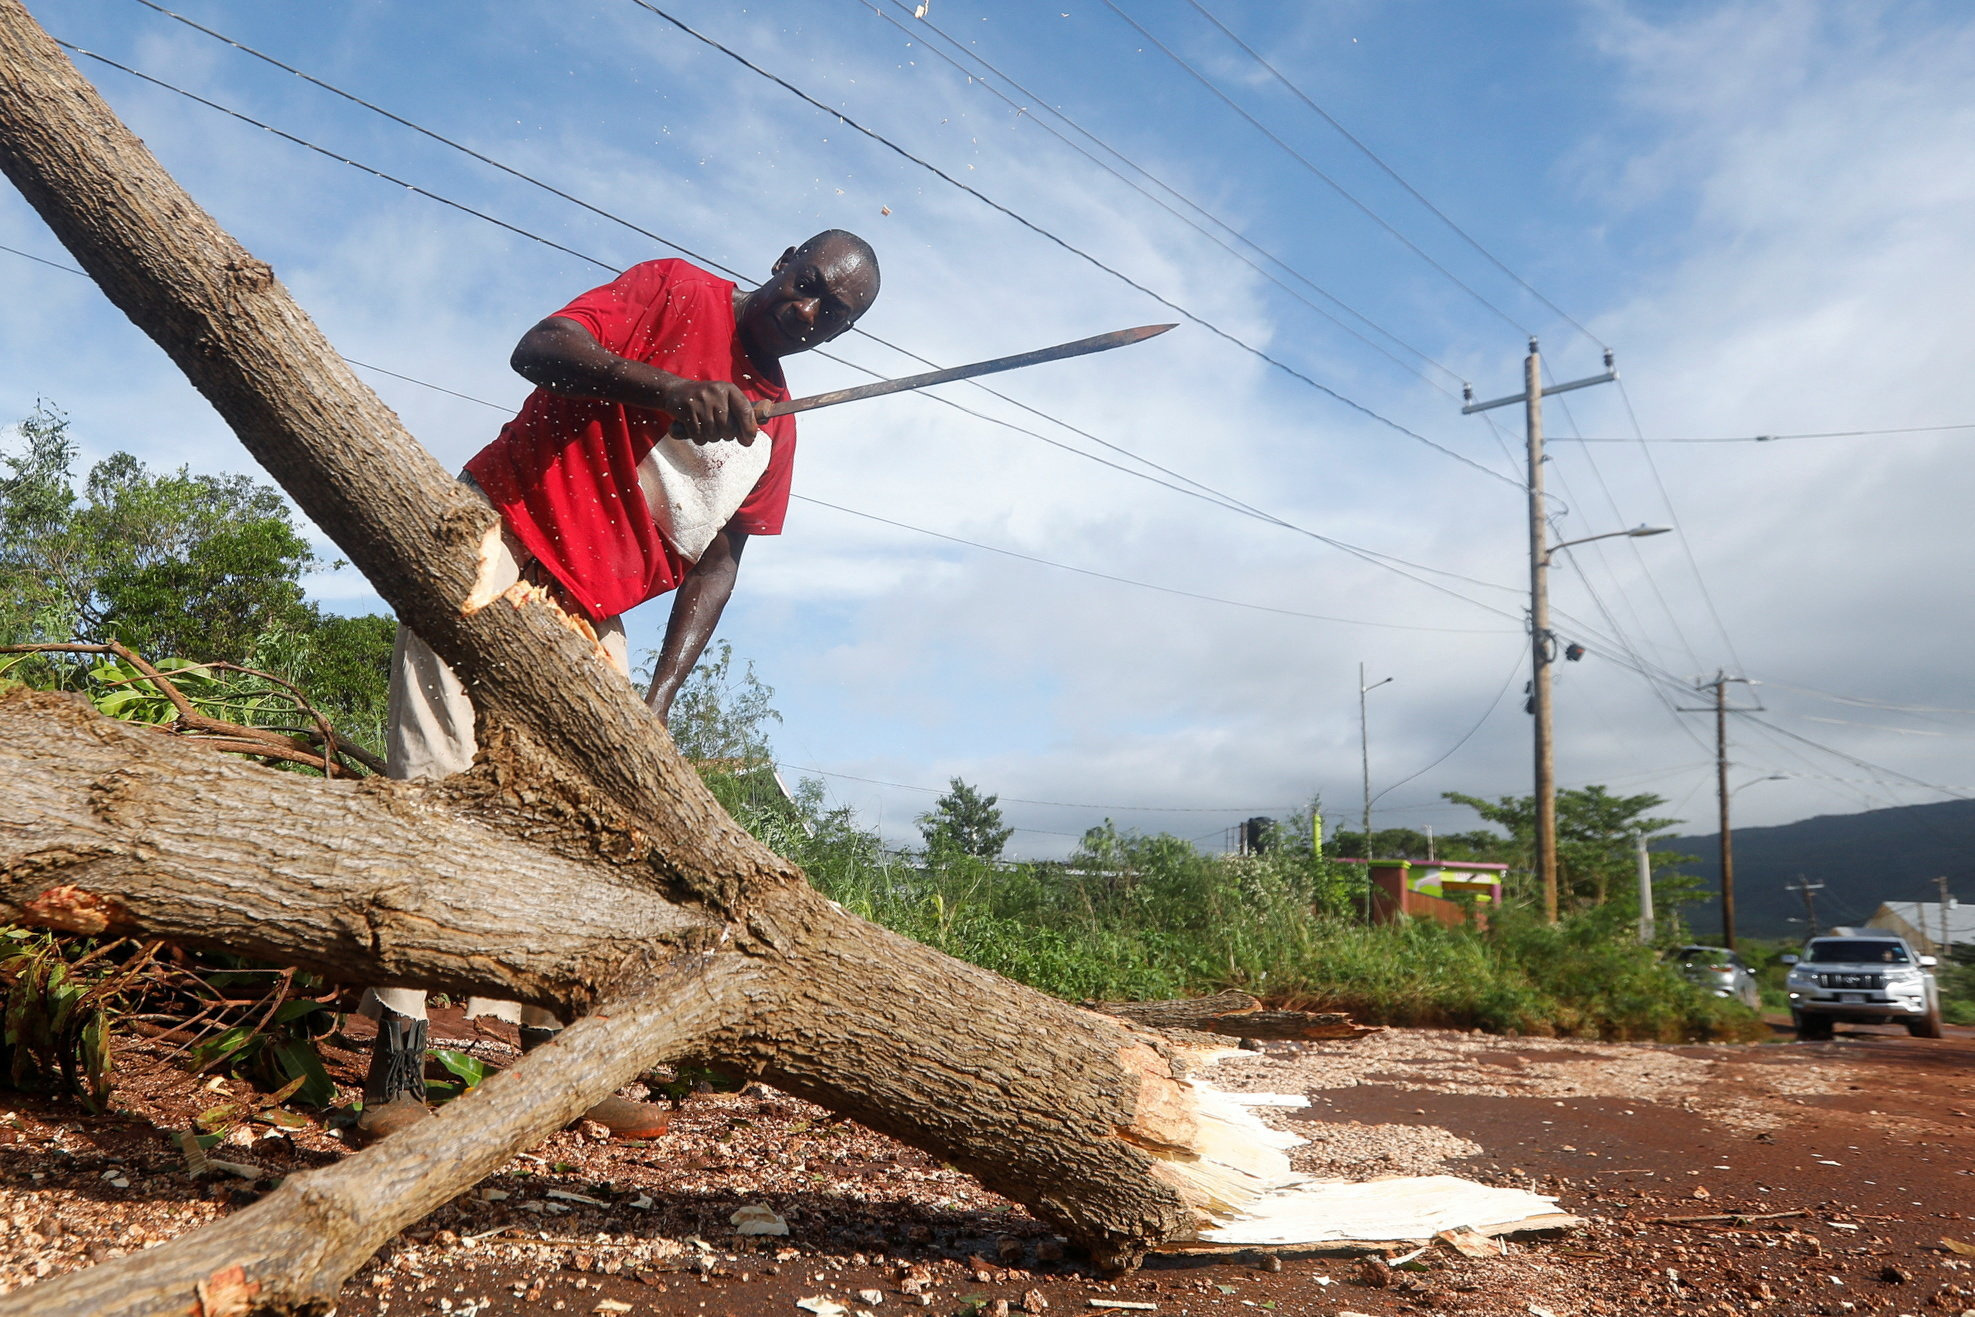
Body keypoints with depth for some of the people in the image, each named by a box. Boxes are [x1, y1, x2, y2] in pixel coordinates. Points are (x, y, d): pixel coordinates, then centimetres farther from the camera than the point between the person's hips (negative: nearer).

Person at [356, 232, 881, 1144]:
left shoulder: (775, 429, 10)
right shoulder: (677, 294, -5)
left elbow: (716, 561, 5)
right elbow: (538, 349, -19)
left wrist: (660, 697, -7)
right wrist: (668, 386, -37)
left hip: (590, 615, 6)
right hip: (495, 539, -6)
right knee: (440, 784, -14)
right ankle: (394, 1074, -13)